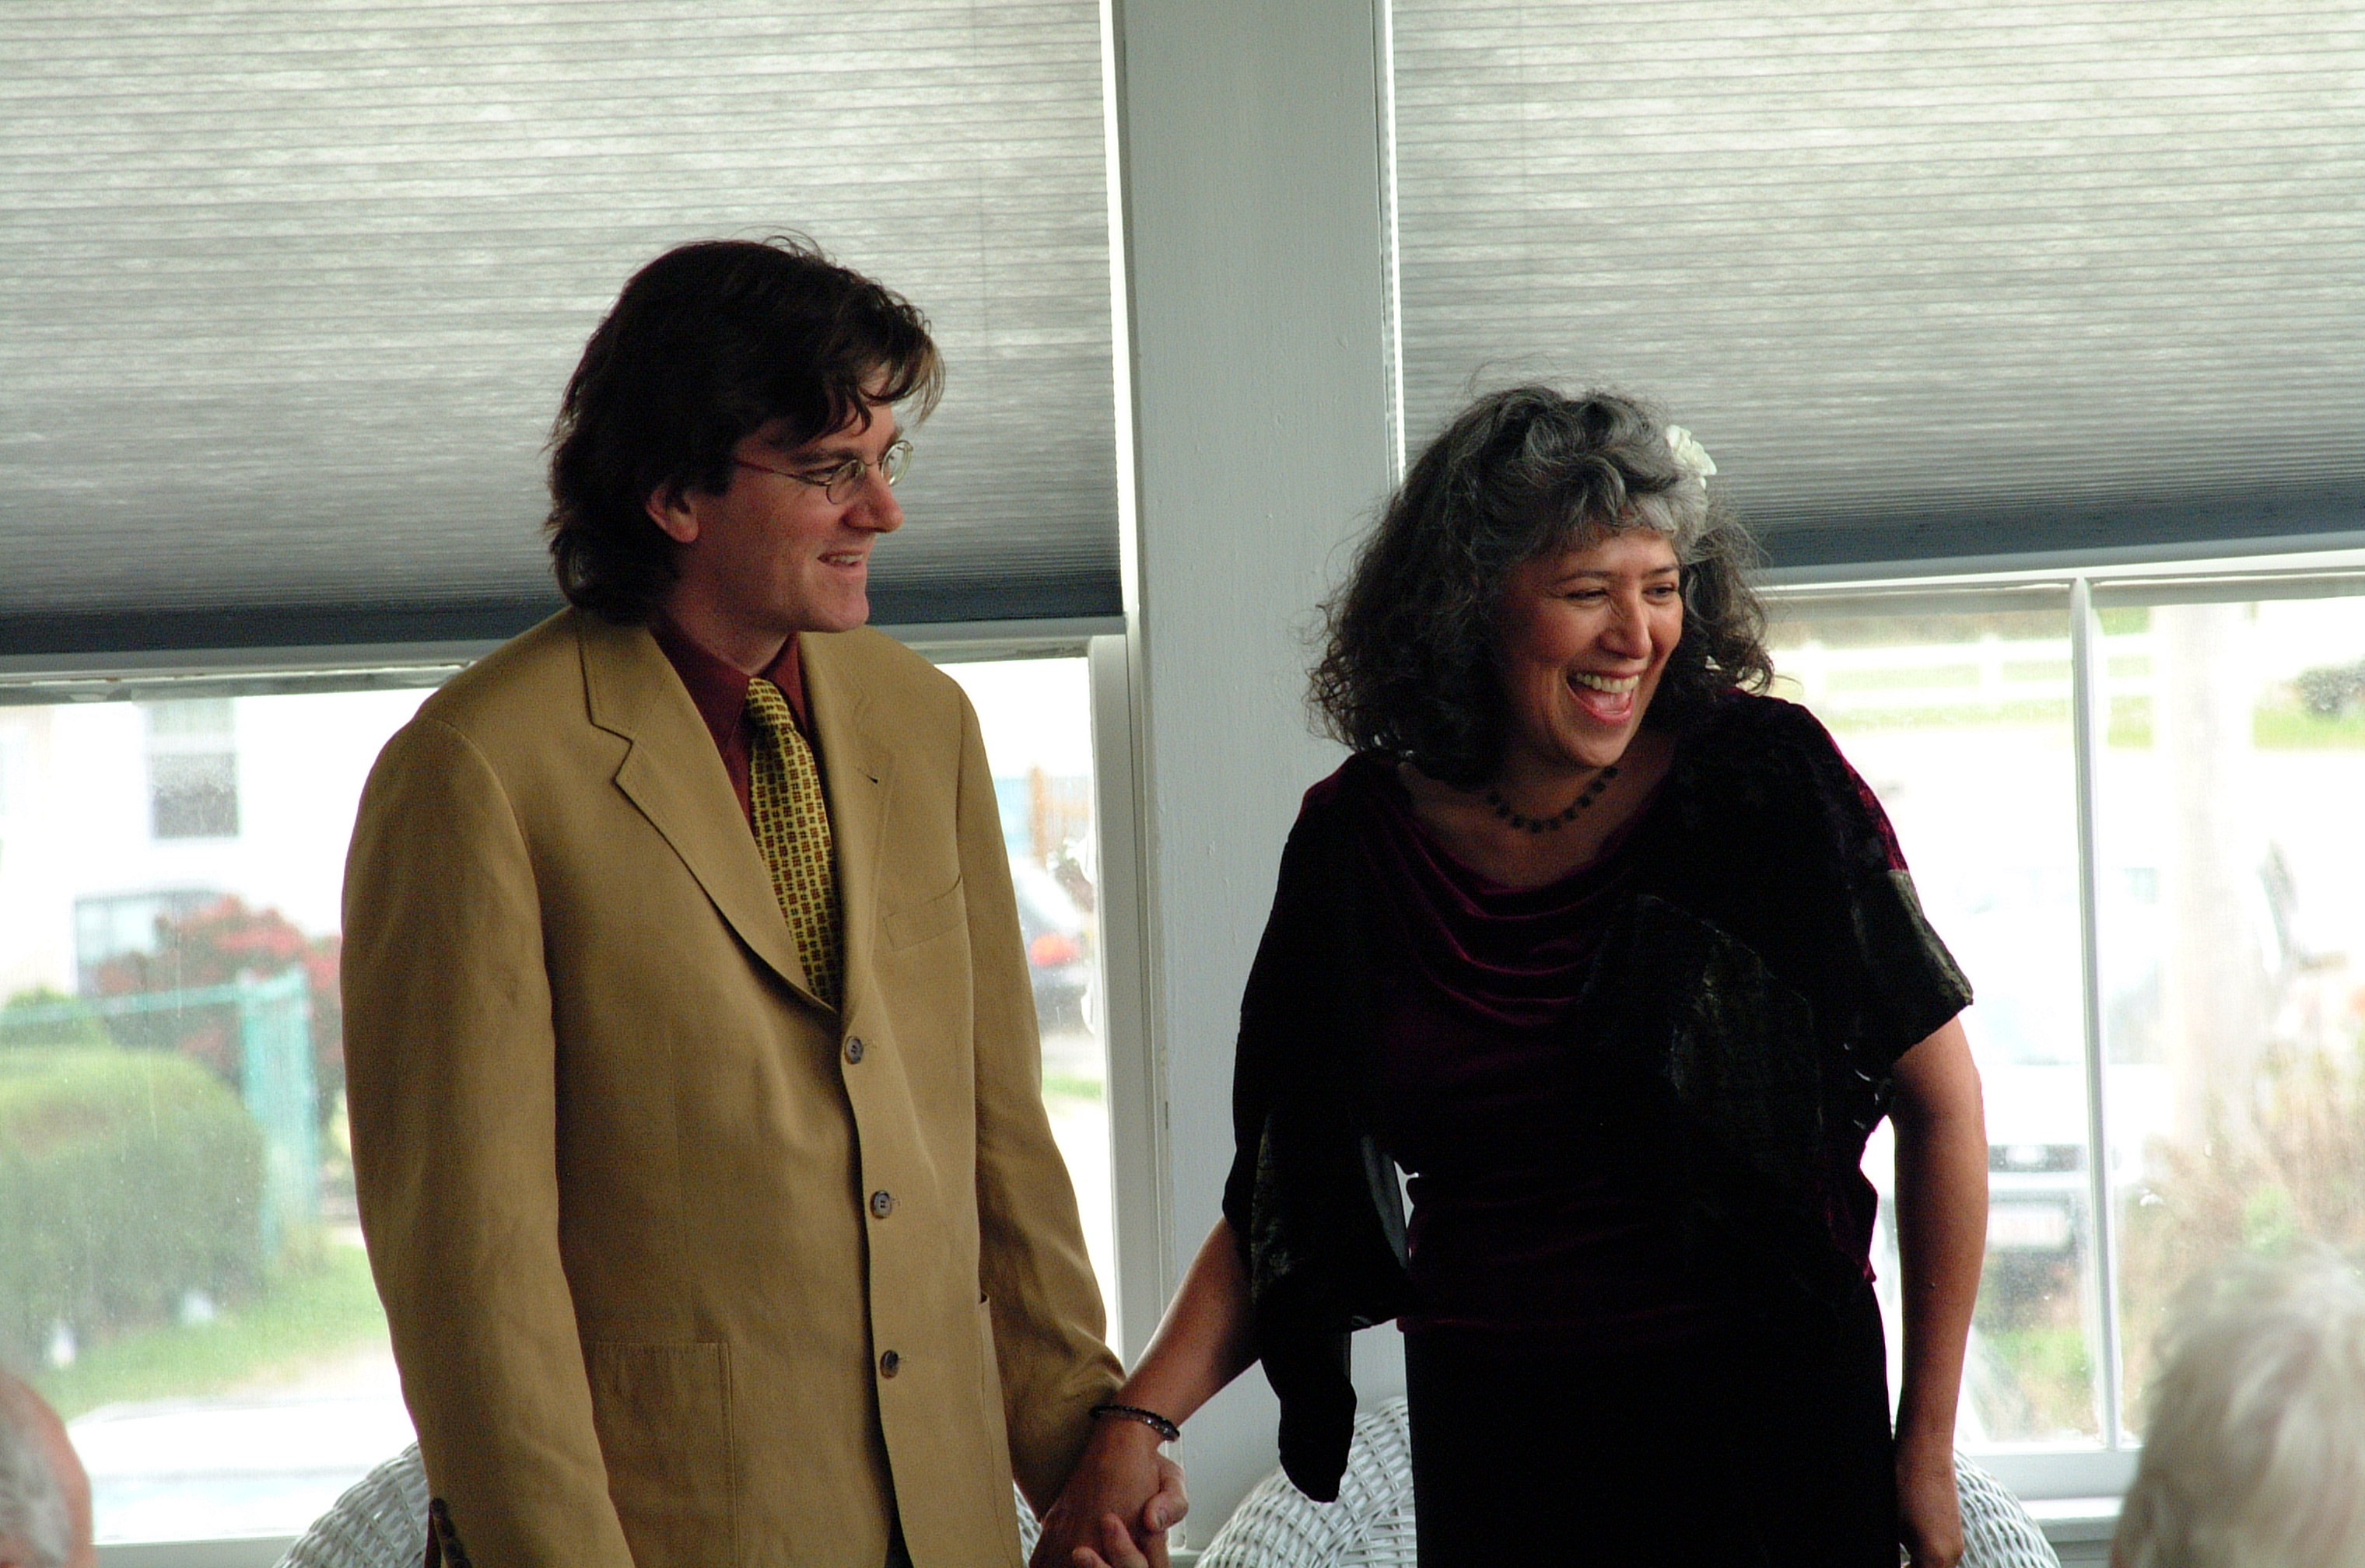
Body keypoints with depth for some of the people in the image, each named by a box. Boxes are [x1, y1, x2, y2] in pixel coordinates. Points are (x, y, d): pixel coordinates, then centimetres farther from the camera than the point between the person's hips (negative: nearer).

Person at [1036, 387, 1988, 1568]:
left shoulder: (1764, 782, -8)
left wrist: (1927, 1447, -3)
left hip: (1767, 1424, -2)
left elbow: (1939, 1102, -2)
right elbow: (1283, 1197, 1)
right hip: (1485, 1442, 2)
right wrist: (1141, 1418, -14)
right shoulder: (1356, 842, -1)